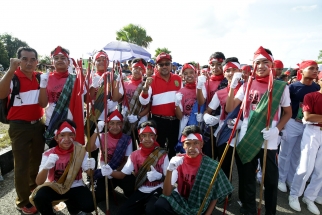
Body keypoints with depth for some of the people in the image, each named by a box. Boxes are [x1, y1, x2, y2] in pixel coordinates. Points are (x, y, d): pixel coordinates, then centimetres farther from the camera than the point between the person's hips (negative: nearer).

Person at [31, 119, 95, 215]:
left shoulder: (80, 151, -11)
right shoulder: (48, 154, -11)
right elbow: (39, 182, -18)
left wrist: (90, 168, -40)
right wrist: (46, 167, -38)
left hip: (75, 186, 0)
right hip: (54, 187, 0)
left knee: (89, 206, -24)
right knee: (39, 198, -30)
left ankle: (72, 204, 12)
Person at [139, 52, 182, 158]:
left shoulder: (178, 79, 4)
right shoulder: (152, 80, -6)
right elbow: (143, 102, -15)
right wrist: (146, 88, -32)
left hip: (175, 120, 3)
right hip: (158, 120, -3)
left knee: (174, 147, 18)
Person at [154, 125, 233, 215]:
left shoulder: (212, 166, -16)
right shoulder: (178, 162, -13)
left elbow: (215, 196, -2)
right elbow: (166, 194, -19)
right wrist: (169, 170, -34)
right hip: (179, 202, 0)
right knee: (160, 205, -26)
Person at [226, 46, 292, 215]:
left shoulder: (281, 87, 0)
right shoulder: (247, 85, 3)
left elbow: (288, 113, 8)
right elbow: (229, 109, -5)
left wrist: (277, 129, -9)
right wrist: (232, 86, -18)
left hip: (269, 142, -1)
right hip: (246, 140, 1)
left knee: (271, 180, 11)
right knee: (247, 178, 13)